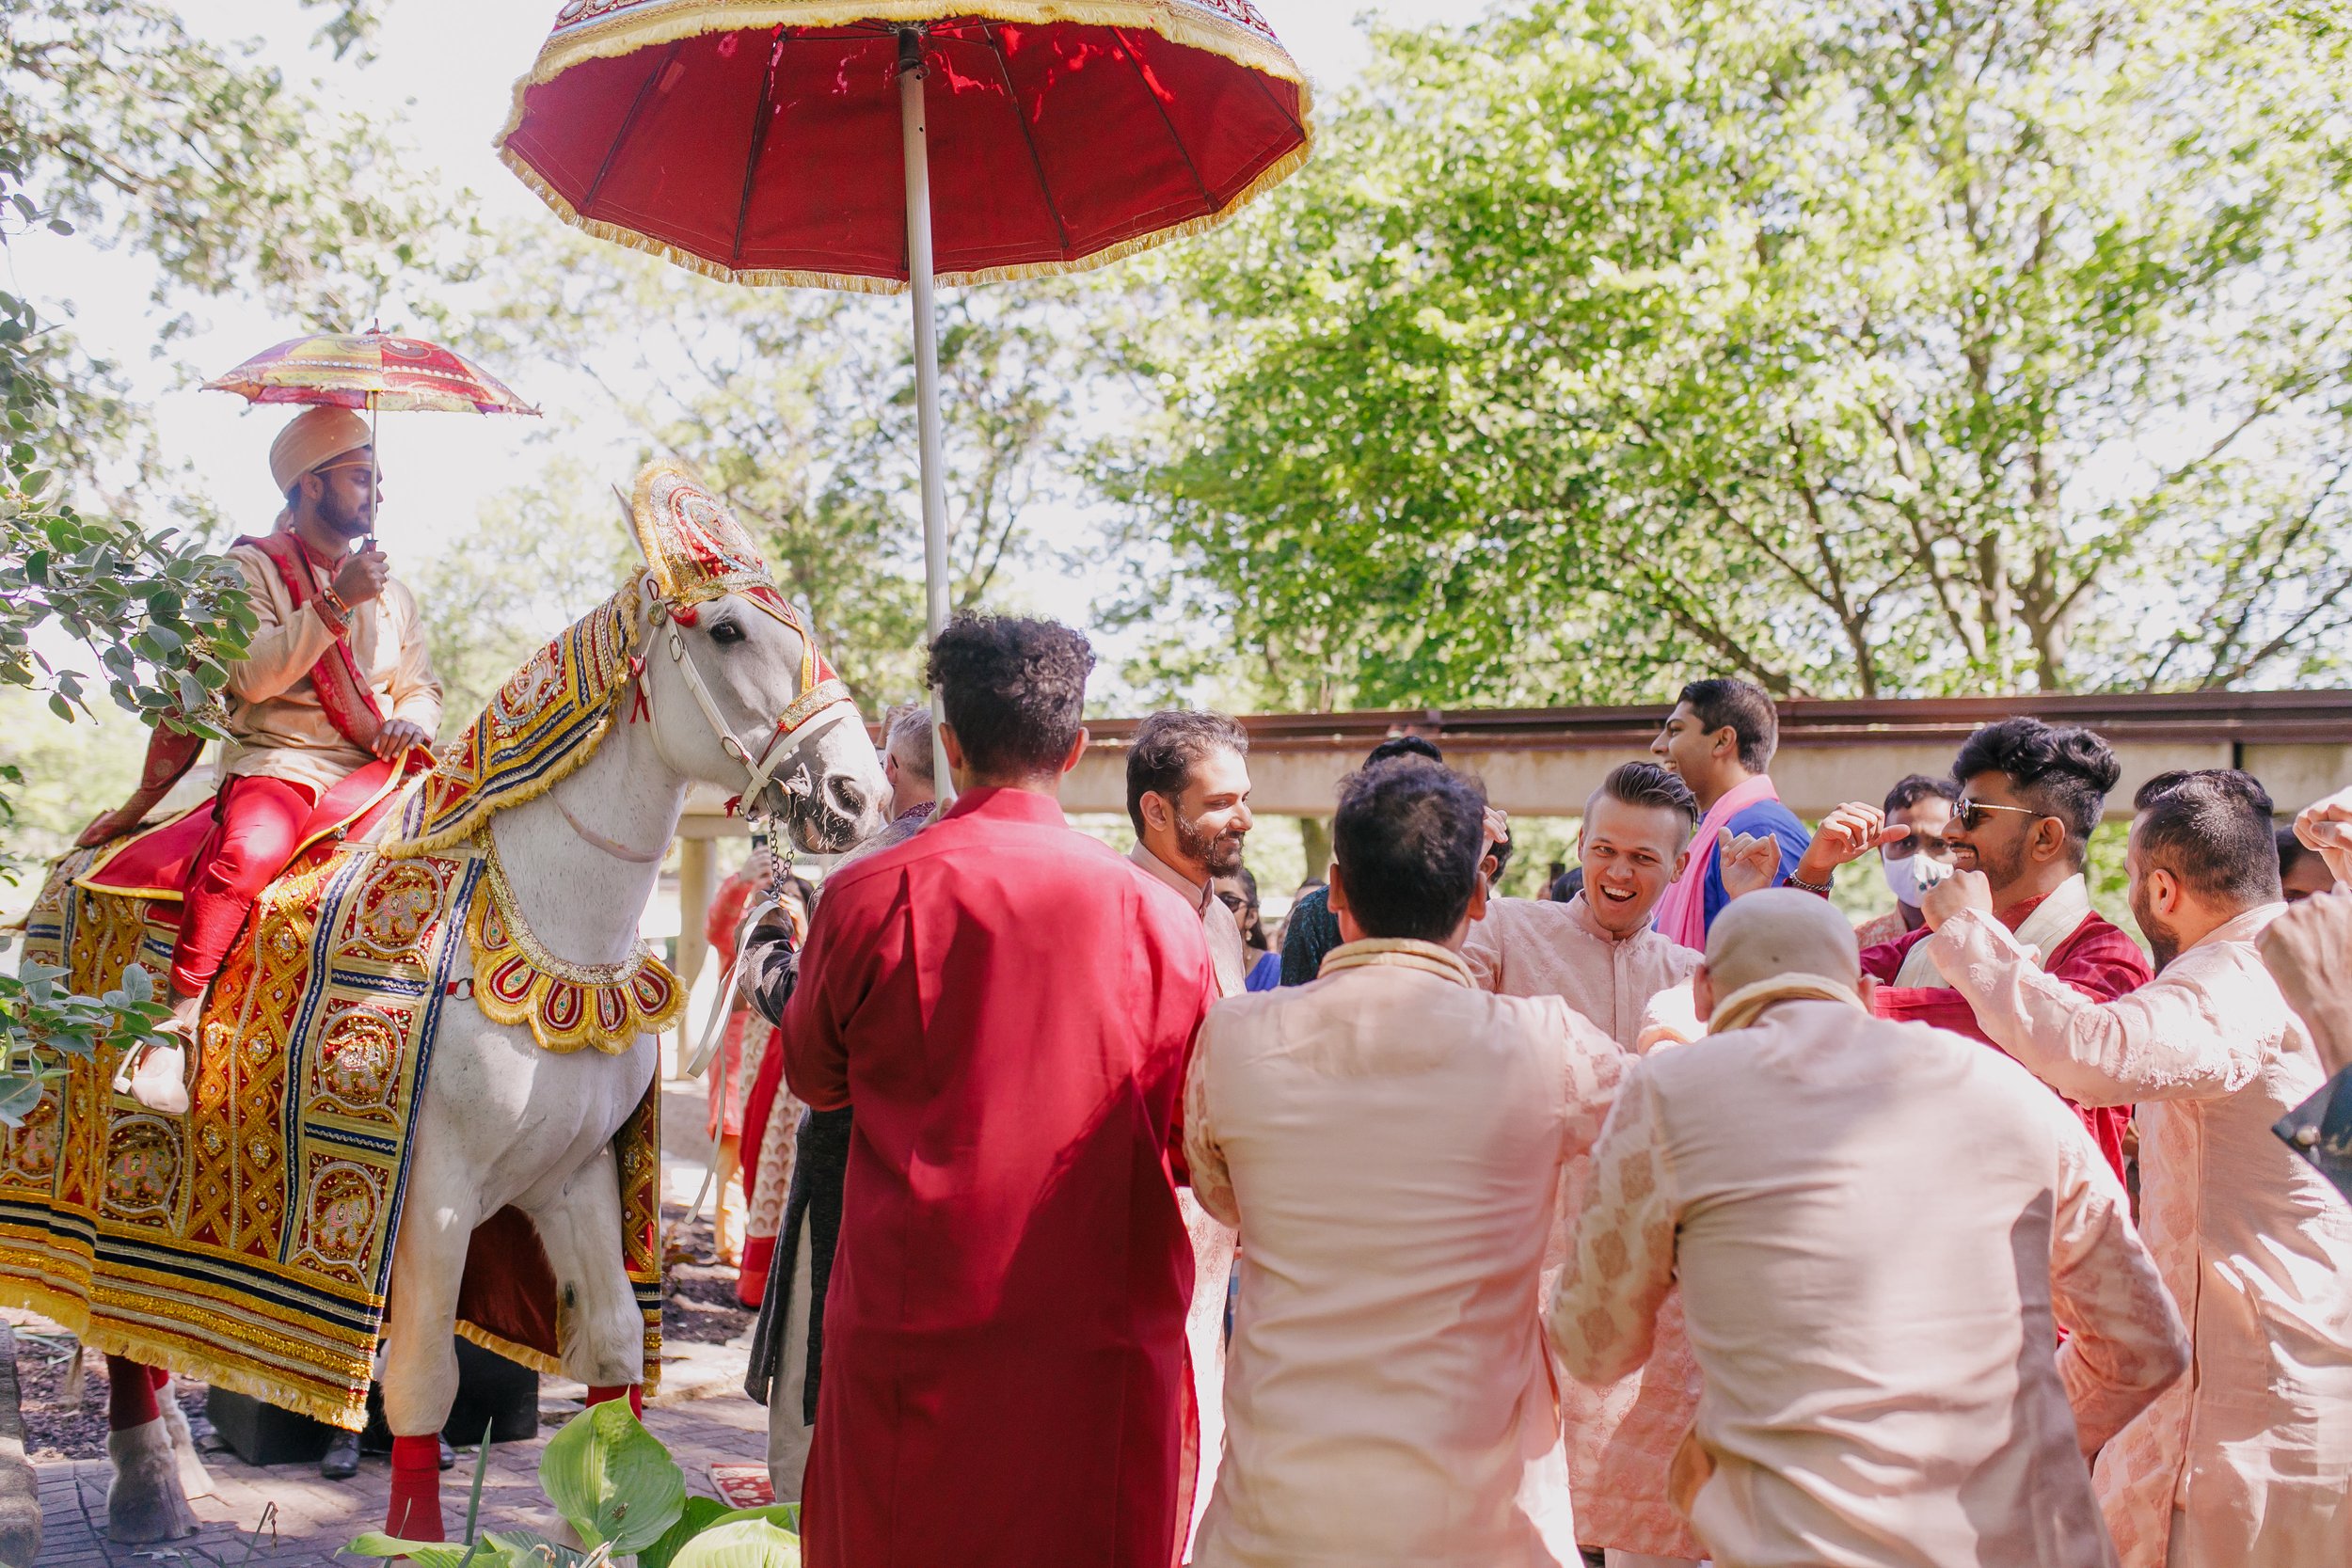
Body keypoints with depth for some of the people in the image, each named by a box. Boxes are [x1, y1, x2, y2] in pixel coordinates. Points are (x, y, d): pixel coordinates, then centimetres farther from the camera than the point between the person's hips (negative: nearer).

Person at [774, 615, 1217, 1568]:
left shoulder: (864, 899, -8)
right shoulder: (1158, 915, -6)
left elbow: (812, 1077, 10)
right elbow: (1203, 1141, 2)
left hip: (910, 1335, 0)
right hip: (1106, 1342, 1)